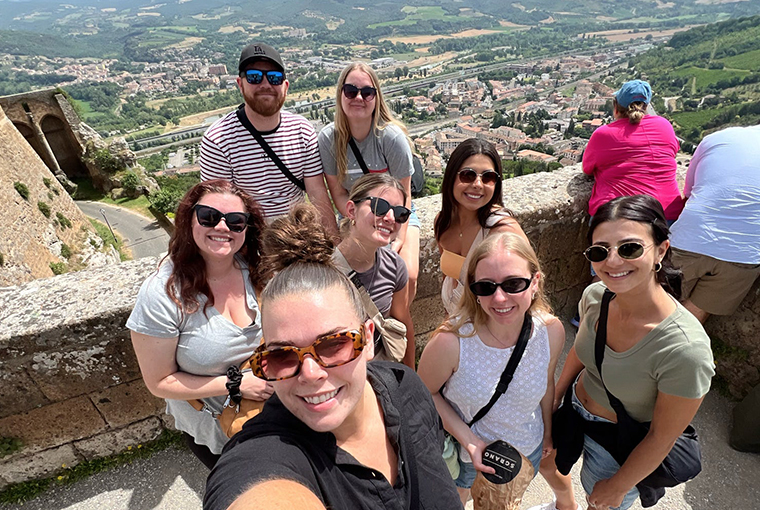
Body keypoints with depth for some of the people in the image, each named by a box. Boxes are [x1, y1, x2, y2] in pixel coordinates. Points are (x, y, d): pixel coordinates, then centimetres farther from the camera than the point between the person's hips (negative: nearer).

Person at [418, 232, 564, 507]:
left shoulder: (552, 331, -23)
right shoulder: (451, 342, -36)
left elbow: (546, 382, -2)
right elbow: (426, 393, -17)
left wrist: (548, 431, 12)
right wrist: (470, 442, -24)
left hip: (527, 450, 3)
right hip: (463, 454, -2)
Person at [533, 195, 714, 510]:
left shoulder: (685, 348, -35)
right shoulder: (595, 295, -20)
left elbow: (662, 437, -21)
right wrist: (553, 401, 10)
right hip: (574, 409, 6)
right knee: (545, 463, 31)